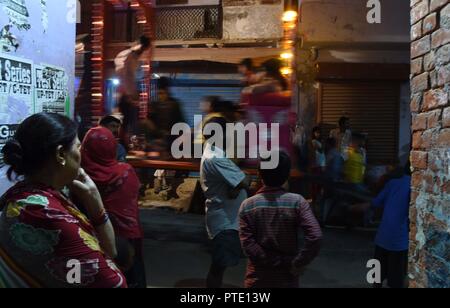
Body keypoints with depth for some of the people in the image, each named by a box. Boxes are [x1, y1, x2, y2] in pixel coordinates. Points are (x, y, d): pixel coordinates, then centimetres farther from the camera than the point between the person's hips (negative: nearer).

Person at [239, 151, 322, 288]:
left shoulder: (247, 206, -9)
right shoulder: (297, 202, -13)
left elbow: (248, 245, -15)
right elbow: (315, 236, -23)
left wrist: (280, 262, -11)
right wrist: (297, 264, -14)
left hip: (257, 279, 1)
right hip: (287, 278, 0)